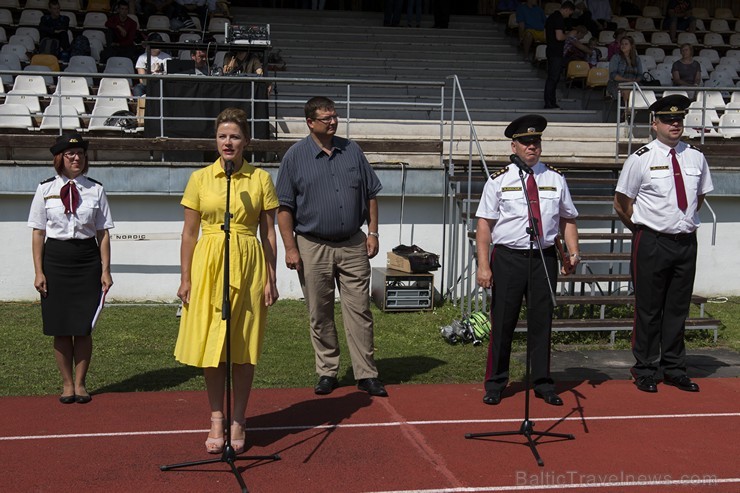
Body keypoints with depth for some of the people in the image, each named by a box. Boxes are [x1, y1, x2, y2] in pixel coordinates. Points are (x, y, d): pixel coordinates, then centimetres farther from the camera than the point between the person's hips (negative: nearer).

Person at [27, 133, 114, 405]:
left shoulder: (95, 190, 5)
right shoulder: (46, 189, 4)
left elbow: (103, 234, 5)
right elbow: (38, 233, 3)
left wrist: (105, 270, 0)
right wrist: (39, 272, -3)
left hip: (87, 260, 0)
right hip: (56, 258, 0)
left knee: (84, 327, 2)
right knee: (60, 328, 4)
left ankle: (80, 383, 16)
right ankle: (67, 384, 16)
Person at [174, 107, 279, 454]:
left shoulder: (260, 179, 3)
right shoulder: (200, 179, 4)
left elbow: (269, 233, 5)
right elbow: (189, 233, 7)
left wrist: (271, 279, 1)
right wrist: (185, 278, 3)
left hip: (248, 266, 0)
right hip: (208, 266, 1)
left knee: (244, 348, 4)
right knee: (210, 346, 3)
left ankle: (238, 421, 17)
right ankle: (216, 420, 16)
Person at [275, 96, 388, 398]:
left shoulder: (352, 151, 9)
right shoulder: (295, 156, -1)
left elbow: (370, 195, 13)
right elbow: (284, 207, -2)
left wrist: (372, 232, 5)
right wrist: (290, 248, -8)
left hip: (353, 245, 2)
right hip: (313, 248, -2)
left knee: (359, 311, 2)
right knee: (320, 315, 6)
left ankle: (366, 374, 7)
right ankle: (327, 373, 18)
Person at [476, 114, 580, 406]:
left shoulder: (555, 179, 9)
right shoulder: (499, 181, 1)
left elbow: (568, 219, 14)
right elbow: (484, 224, -2)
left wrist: (573, 252, -1)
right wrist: (484, 265, -10)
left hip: (545, 258, 2)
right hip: (508, 258, -2)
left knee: (542, 321, 9)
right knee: (502, 322, 3)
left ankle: (543, 383, 22)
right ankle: (495, 383, 17)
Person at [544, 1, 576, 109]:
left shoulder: (551, 17, 15)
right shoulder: (559, 18, -16)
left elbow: (545, 35, 21)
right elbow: (559, 37, -23)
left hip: (550, 51, 10)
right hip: (556, 53, -10)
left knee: (553, 78, 14)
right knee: (553, 78, -7)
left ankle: (552, 103, 18)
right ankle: (549, 104, -6)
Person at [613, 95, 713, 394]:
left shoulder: (696, 158, 6)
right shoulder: (641, 159, -7)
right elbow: (621, 204, 0)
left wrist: (687, 222, 12)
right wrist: (641, 227, 4)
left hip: (686, 242, 4)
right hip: (651, 243, -4)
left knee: (678, 308, 12)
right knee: (649, 309, 3)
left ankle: (674, 369, 23)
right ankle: (645, 371, 14)